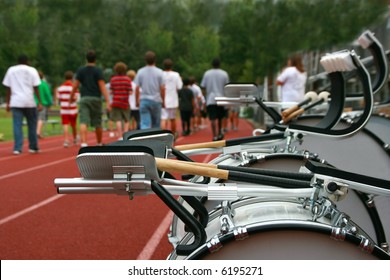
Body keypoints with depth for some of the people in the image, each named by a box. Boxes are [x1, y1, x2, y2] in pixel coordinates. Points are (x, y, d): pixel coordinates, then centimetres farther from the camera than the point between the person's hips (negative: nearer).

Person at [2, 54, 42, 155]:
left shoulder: (11, 70, 11)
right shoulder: (31, 70, 4)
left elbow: (7, 88, 8)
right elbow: (36, 88, -2)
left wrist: (8, 103, 12)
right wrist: (40, 103, -2)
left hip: (15, 102, 1)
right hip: (29, 101, -1)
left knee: (17, 125, 0)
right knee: (32, 125, 11)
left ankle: (17, 148, -6)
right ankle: (33, 147, 17)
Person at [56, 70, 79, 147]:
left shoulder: (60, 87, 6)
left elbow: (58, 98, 7)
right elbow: (76, 97, -15)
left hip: (63, 109, 2)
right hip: (72, 109, -2)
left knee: (65, 125, -2)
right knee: (73, 125, 14)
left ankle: (66, 140, -15)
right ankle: (75, 139, 31)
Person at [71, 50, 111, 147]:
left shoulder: (80, 70, 6)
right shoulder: (98, 71, -2)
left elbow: (75, 85, 6)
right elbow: (102, 86, -11)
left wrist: (72, 96, 22)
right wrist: (107, 101, -14)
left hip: (84, 98, 1)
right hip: (96, 99, -1)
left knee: (83, 122, -7)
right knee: (97, 124, 10)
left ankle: (83, 143, -23)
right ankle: (99, 144, 24)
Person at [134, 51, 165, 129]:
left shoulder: (140, 72, 0)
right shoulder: (159, 72, -4)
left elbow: (137, 88, 0)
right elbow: (162, 88, -5)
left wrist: (137, 100, 11)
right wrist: (163, 100, 6)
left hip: (144, 100, 1)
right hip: (156, 100, 0)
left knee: (145, 123, -3)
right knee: (156, 124, 12)